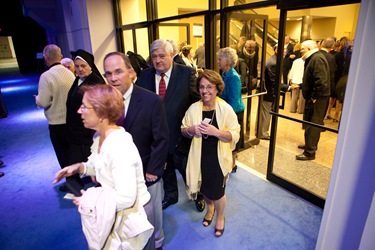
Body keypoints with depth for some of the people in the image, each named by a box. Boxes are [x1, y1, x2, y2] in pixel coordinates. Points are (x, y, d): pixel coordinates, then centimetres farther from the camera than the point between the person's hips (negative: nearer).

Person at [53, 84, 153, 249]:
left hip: (132, 213, -8)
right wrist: (80, 167, -5)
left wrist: (88, 201, -21)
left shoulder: (119, 147, -33)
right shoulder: (100, 136, -2)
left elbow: (126, 198, -34)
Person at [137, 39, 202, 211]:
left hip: (181, 133, -3)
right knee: (165, 168, 24)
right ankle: (170, 196, 50)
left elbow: (196, 100, -9)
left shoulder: (186, 73, -11)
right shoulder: (145, 75, -1)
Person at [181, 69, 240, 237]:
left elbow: (235, 136, -14)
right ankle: (210, 207, 55)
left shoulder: (226, 109, -13)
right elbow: (183, 131, 3)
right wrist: (191, 130, -19)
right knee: (204, 187, 21)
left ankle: (220, 216, 43)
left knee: (217, 191, 10)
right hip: (199, 156, 3)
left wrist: (215, 131, -29)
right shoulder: (193, 108, -5)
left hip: (218, 158, -3)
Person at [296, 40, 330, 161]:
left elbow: (321, 81, -26)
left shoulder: (317, 59, -17)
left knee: (313, 124, -5)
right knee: (311, 122, 19)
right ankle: (311, 145, 34)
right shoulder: (313, 58, 15)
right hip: (314, 97, 10)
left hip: (317, 99, -10)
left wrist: (314, 97, -20)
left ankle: (310, 152, 2)